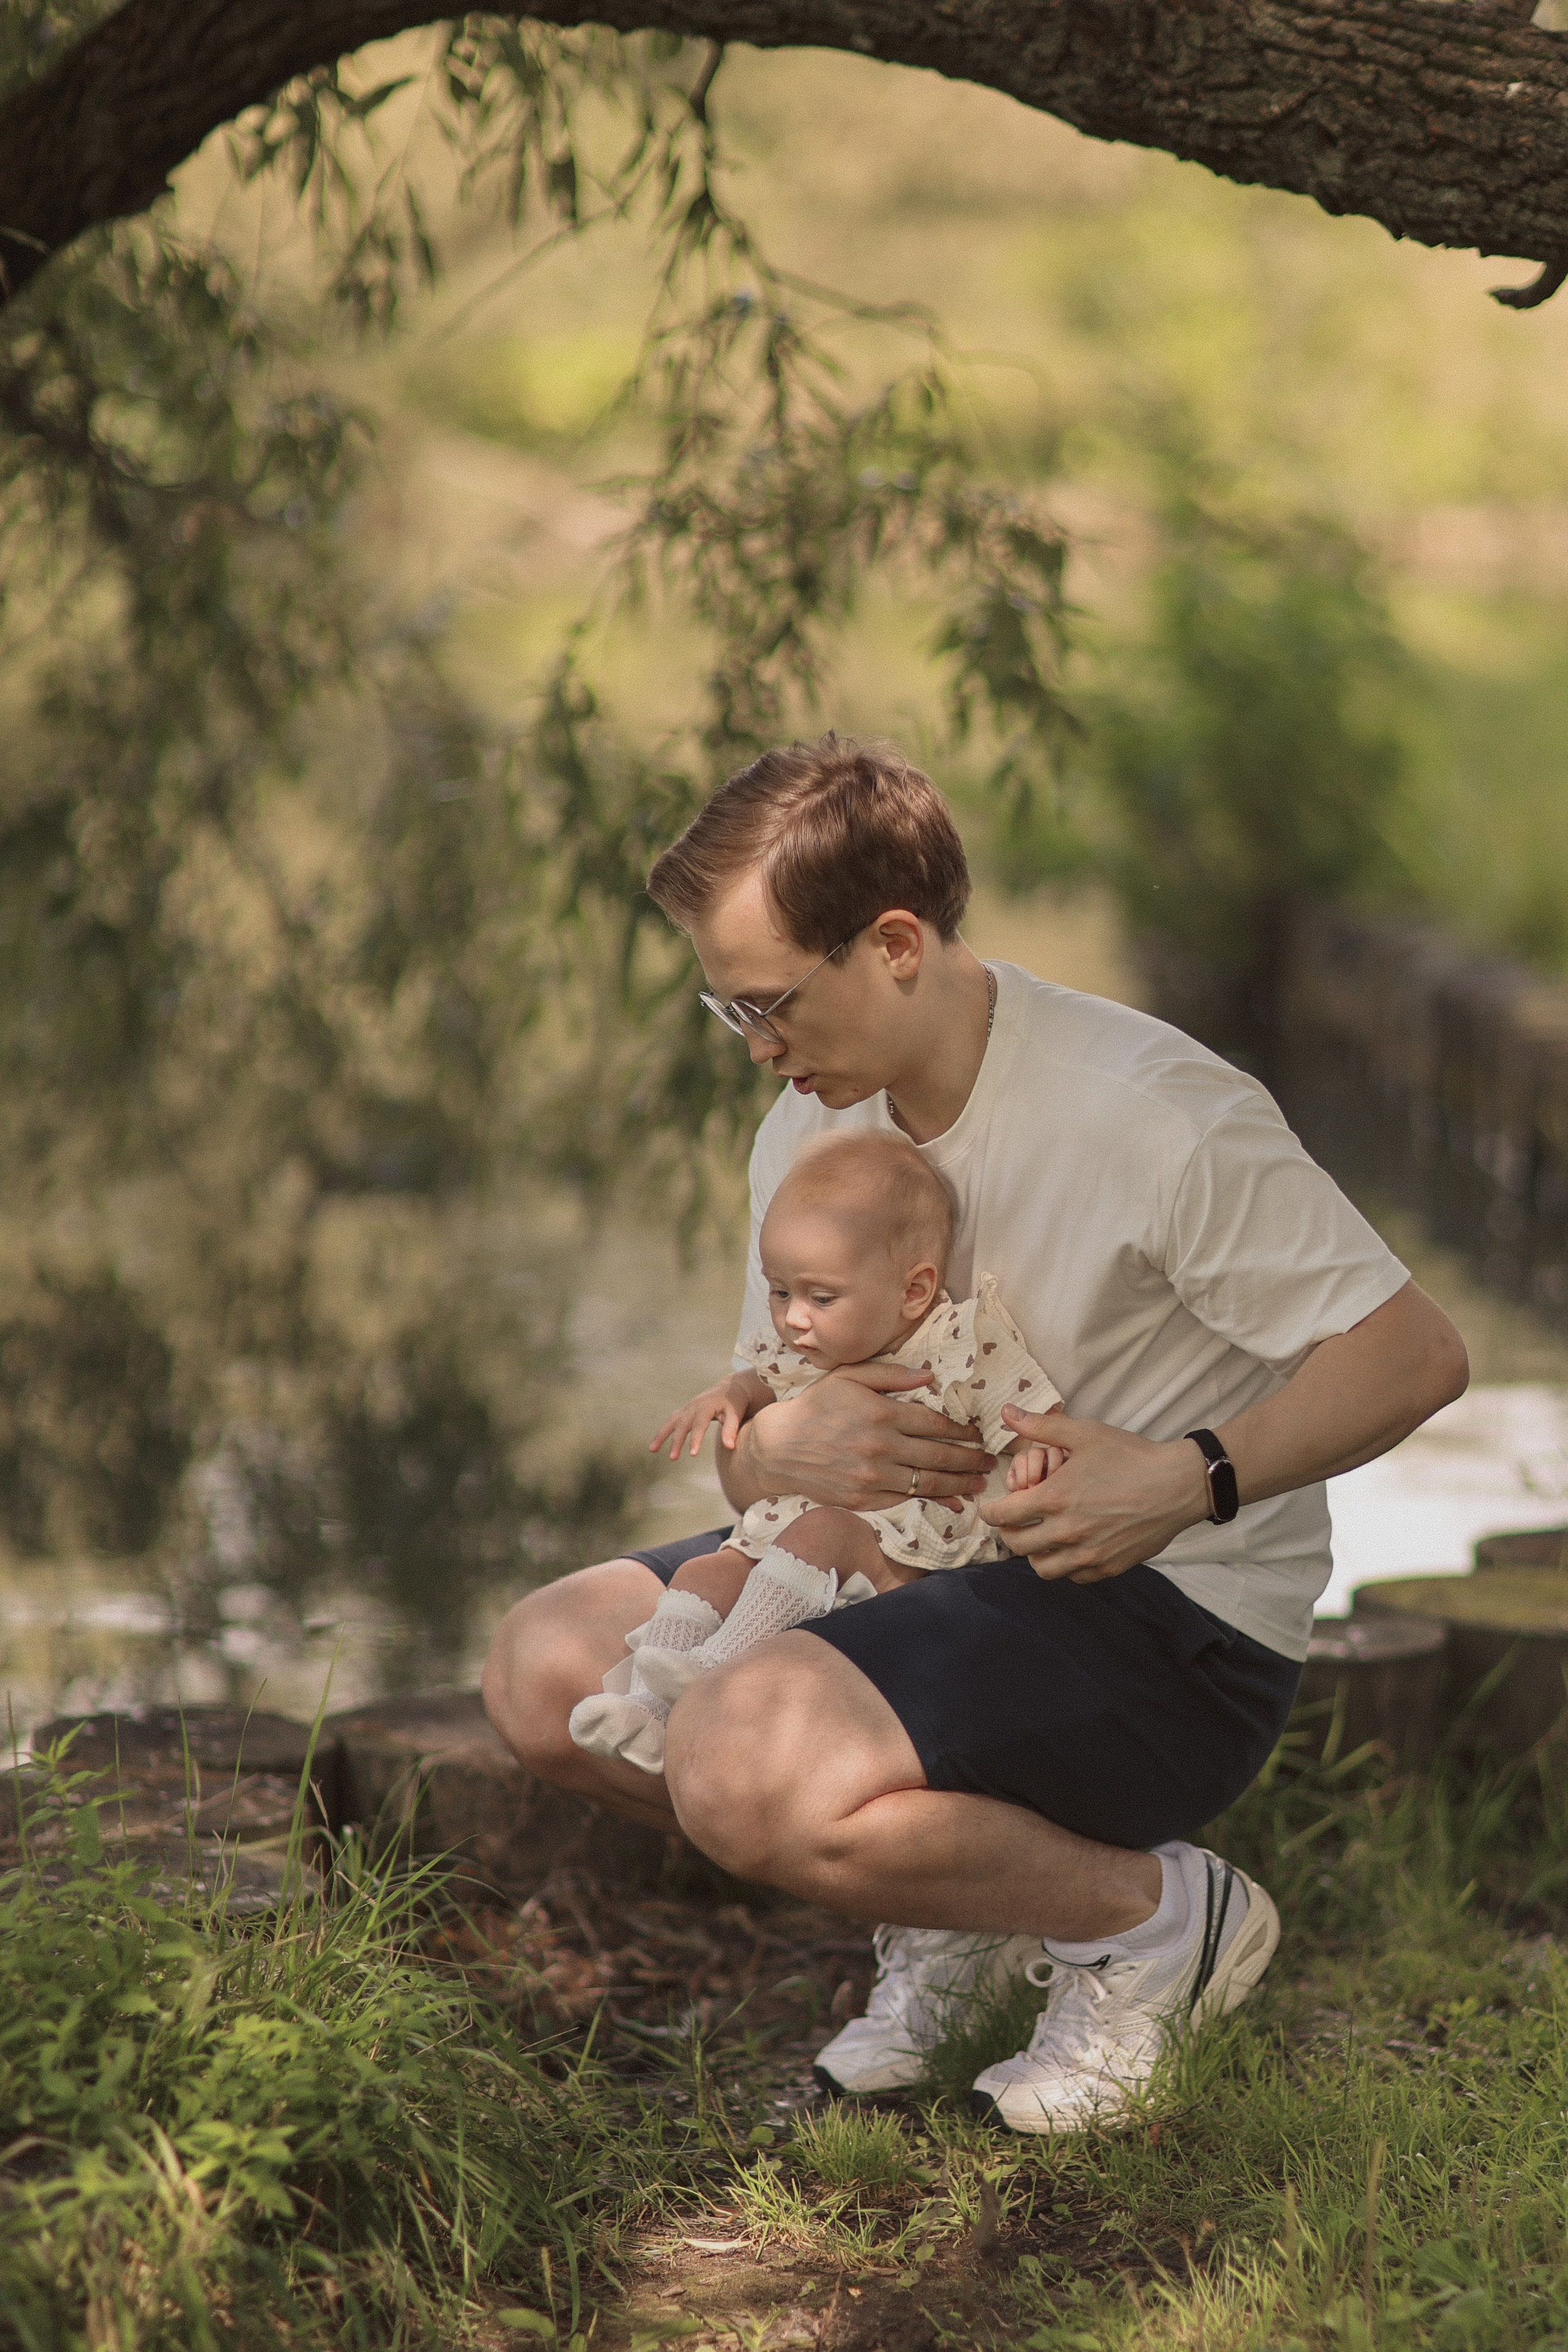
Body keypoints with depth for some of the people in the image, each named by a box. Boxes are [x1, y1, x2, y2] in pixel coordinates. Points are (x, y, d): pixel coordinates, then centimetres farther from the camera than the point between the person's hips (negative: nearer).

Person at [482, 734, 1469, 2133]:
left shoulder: (1155, 1114, -20)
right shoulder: (813, 1125, 3)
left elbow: (1416, 1352, -18)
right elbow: (746, 1458, 6)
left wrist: (1192, 1480, -32)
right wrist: (782, 1449, -20)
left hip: (1175, 1626, -8)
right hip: (924, 1560, 8)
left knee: (744, 1767, -29)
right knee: (550, 1666, -2)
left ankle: (1153, 1915, -6)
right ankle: (956, 1915, 7)